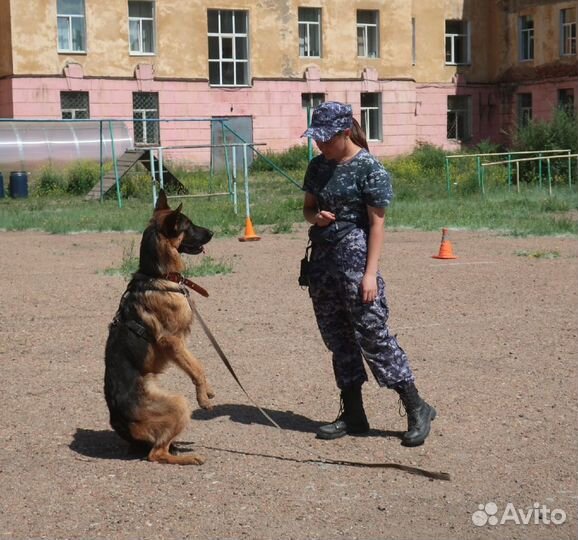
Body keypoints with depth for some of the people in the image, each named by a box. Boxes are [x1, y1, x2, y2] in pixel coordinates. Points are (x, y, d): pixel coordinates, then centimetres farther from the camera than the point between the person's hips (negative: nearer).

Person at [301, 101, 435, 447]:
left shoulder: (369, 168, -10)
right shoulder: (318, 166, 11)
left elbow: (377, 223, -11)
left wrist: (370, 273, -16)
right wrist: (315, 217, -3)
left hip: (355, 258, -7)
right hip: (322, 259, 8)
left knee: (373, 335, -8)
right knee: (337, 338, 10)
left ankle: (417, 409, 2)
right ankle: (353, 415, 18)